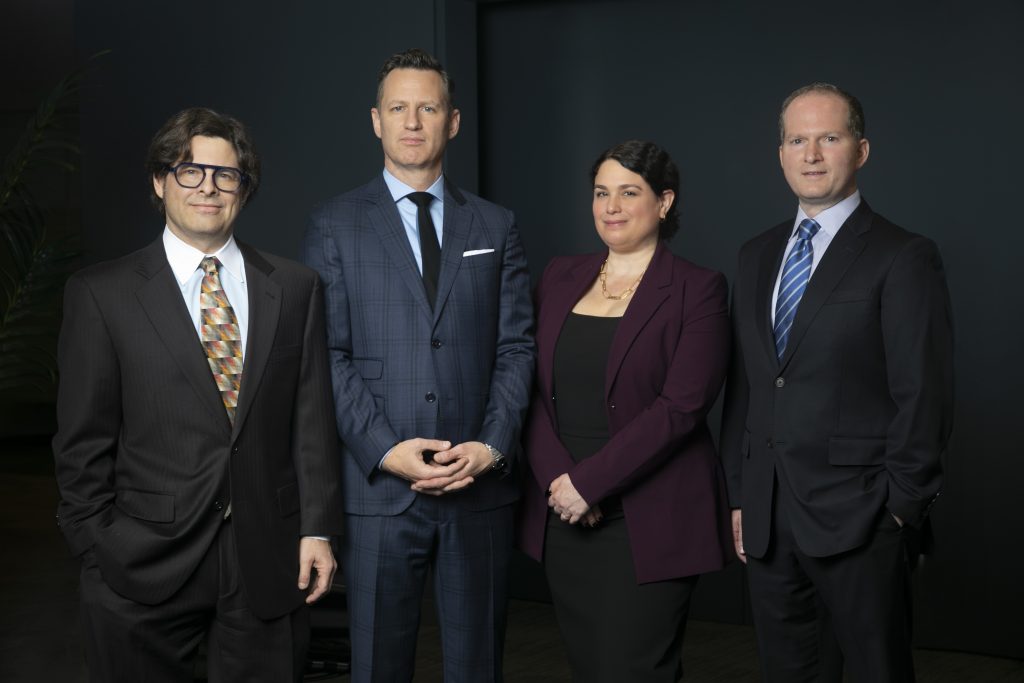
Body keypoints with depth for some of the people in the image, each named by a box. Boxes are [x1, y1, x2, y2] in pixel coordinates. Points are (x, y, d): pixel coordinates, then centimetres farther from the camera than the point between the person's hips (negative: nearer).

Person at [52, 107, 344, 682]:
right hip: (143, 568, -2)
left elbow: (313, 418, 7)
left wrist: (317, 528, 0)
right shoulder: (101, 294, 1)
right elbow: (84, 441, 0)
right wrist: (98, 552, -3)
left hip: (270, 565, 2)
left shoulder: (295, 288, 8)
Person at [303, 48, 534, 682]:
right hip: (378, 488, -2)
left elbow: (516, 347, 6)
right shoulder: (335, 225, 4)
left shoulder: (496, 226, 11)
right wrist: (385, 451, -12)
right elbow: (329, 355, -2)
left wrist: (493, 446, -8)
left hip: (481, 487, 2)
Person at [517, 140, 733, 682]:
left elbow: (681, 406, -14)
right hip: (564, 518, 5)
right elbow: (533, 389, 5)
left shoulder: (697, 289, -4)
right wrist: (557, 479, -9)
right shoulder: (560, 278, 11)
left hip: (648, 523, -5)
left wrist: (589, 482, -16)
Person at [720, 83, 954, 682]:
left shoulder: (903, 258, -7)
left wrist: (899, 509, -12)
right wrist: (739, 495, 11)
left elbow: (924, 398, -10)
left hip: (856, 518, -6)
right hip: (766, 517, 6)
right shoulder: (758, 256, 13)